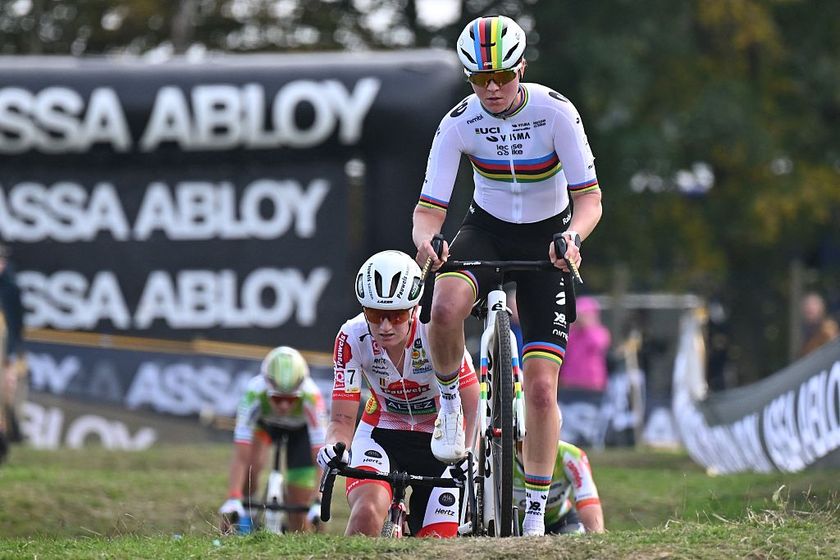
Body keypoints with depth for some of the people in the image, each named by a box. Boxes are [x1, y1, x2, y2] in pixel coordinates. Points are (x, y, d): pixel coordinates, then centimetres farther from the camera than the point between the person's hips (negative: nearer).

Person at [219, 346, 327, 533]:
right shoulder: (254, 392, -41)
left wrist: (318, 503, -52)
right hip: (264, 421, 0)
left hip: (301, 428, 0)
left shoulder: (311, 396, -42)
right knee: (251, 465, -31)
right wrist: (232, 500, -50)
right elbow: (240, 457, -42)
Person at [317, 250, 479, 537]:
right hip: (381, 434, 0)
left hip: (441, 438, 0)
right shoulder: (353, 338, -22)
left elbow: (472, 410, -20)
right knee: (367, 512, -32)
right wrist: (334, 447, -41)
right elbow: (342, 419, -18)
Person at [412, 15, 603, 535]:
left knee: (541, 387, -9)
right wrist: (425, 239, -39)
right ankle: (450, 401, -6)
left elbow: (589, 197, -20)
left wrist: (573, 236, -42)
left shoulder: (555, 112, -20)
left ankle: (536, 517, 3)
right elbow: (430, 206, -16)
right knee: (446, 307, -36)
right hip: (486, 230, 1)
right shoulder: (459, 123, -15)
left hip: (546, 240, -1)